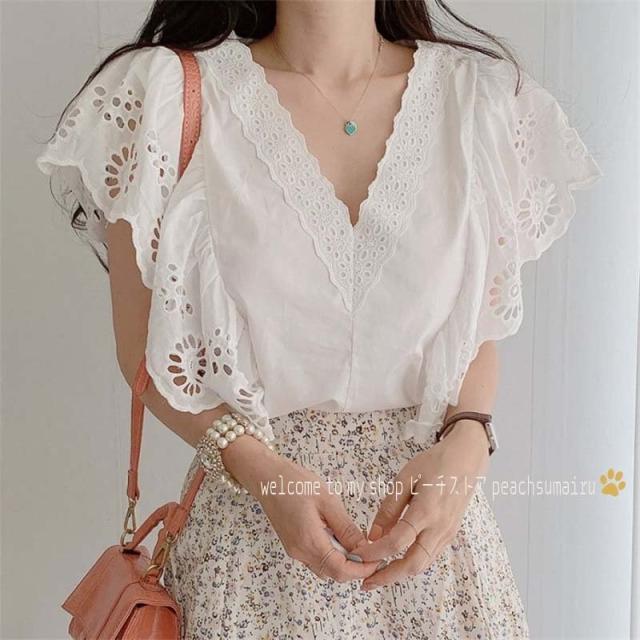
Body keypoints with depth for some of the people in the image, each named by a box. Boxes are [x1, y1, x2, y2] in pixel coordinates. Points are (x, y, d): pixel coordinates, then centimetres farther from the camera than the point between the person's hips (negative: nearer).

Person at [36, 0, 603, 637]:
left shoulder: (485, 99, -2)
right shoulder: (170, 98, -8)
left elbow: (479, 326, 6)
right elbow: (143, 346, -4)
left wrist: (466, 442, -12)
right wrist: (260, 470, -16)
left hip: (426, 509, 2)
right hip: (248, 520, -2)